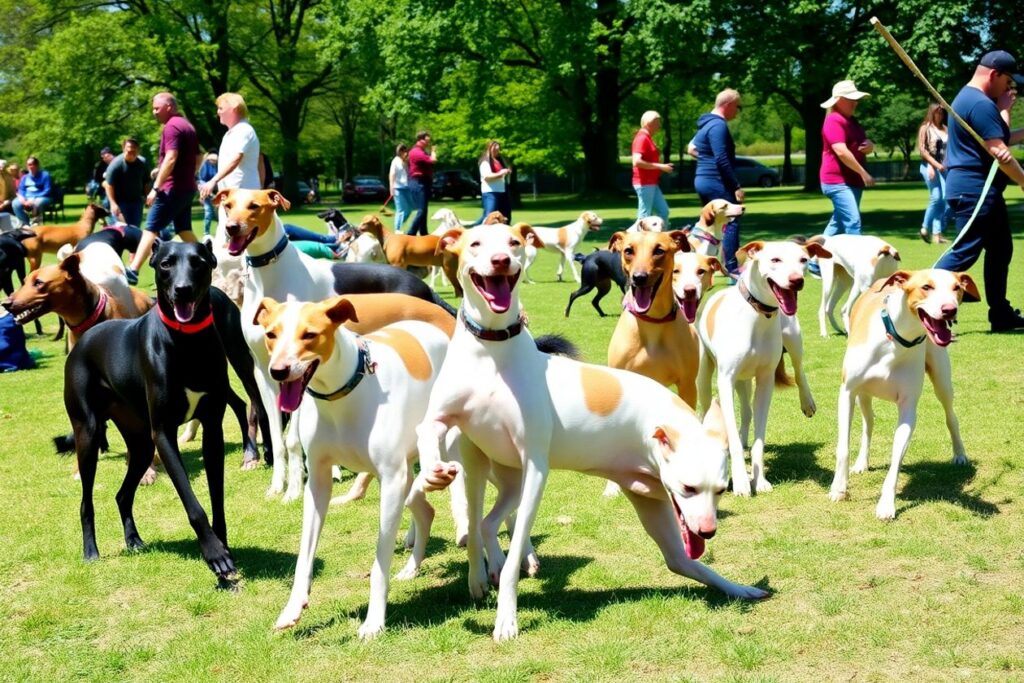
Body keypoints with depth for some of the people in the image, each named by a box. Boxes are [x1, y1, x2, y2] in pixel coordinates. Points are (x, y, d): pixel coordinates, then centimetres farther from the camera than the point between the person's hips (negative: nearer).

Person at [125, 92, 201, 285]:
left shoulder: (171, 126, -13)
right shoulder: (187, 125, 17)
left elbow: (171, 158, -23)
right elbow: (197, 158, 24)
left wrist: (156, 187, -24)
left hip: (173, 188, -9)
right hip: (187, 187, 9)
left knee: (151, 229, -10)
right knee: (184, 230, 14)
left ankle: (133, 270, -15)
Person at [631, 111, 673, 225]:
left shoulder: (647, 138, 17)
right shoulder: (642, 138, -14)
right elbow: (637, 162, -26)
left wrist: (662, 166, 11)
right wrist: (660, 166, -21)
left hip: (652, 183, 10)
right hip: (644, 183, -10)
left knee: (663, 211, 11)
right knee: (645, 216, -7)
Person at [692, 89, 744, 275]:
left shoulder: (706, 124, 17)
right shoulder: (719, 125, -15)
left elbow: (693, 147, 29)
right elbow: (722, 159, -22)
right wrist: (737, 186, -21)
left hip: (702, 180, 10)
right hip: (716, 182, -10)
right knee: (731, 222, -8)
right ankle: (732, 268, -10)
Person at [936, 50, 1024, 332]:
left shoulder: (969, 98, 18)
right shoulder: (981, 104, -17)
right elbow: (999, 153, -21)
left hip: (984, 192, 11)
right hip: (974, 191, -11)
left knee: (1000, 250, 15)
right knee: (964, 252, -12)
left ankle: (1001, 314, 21)